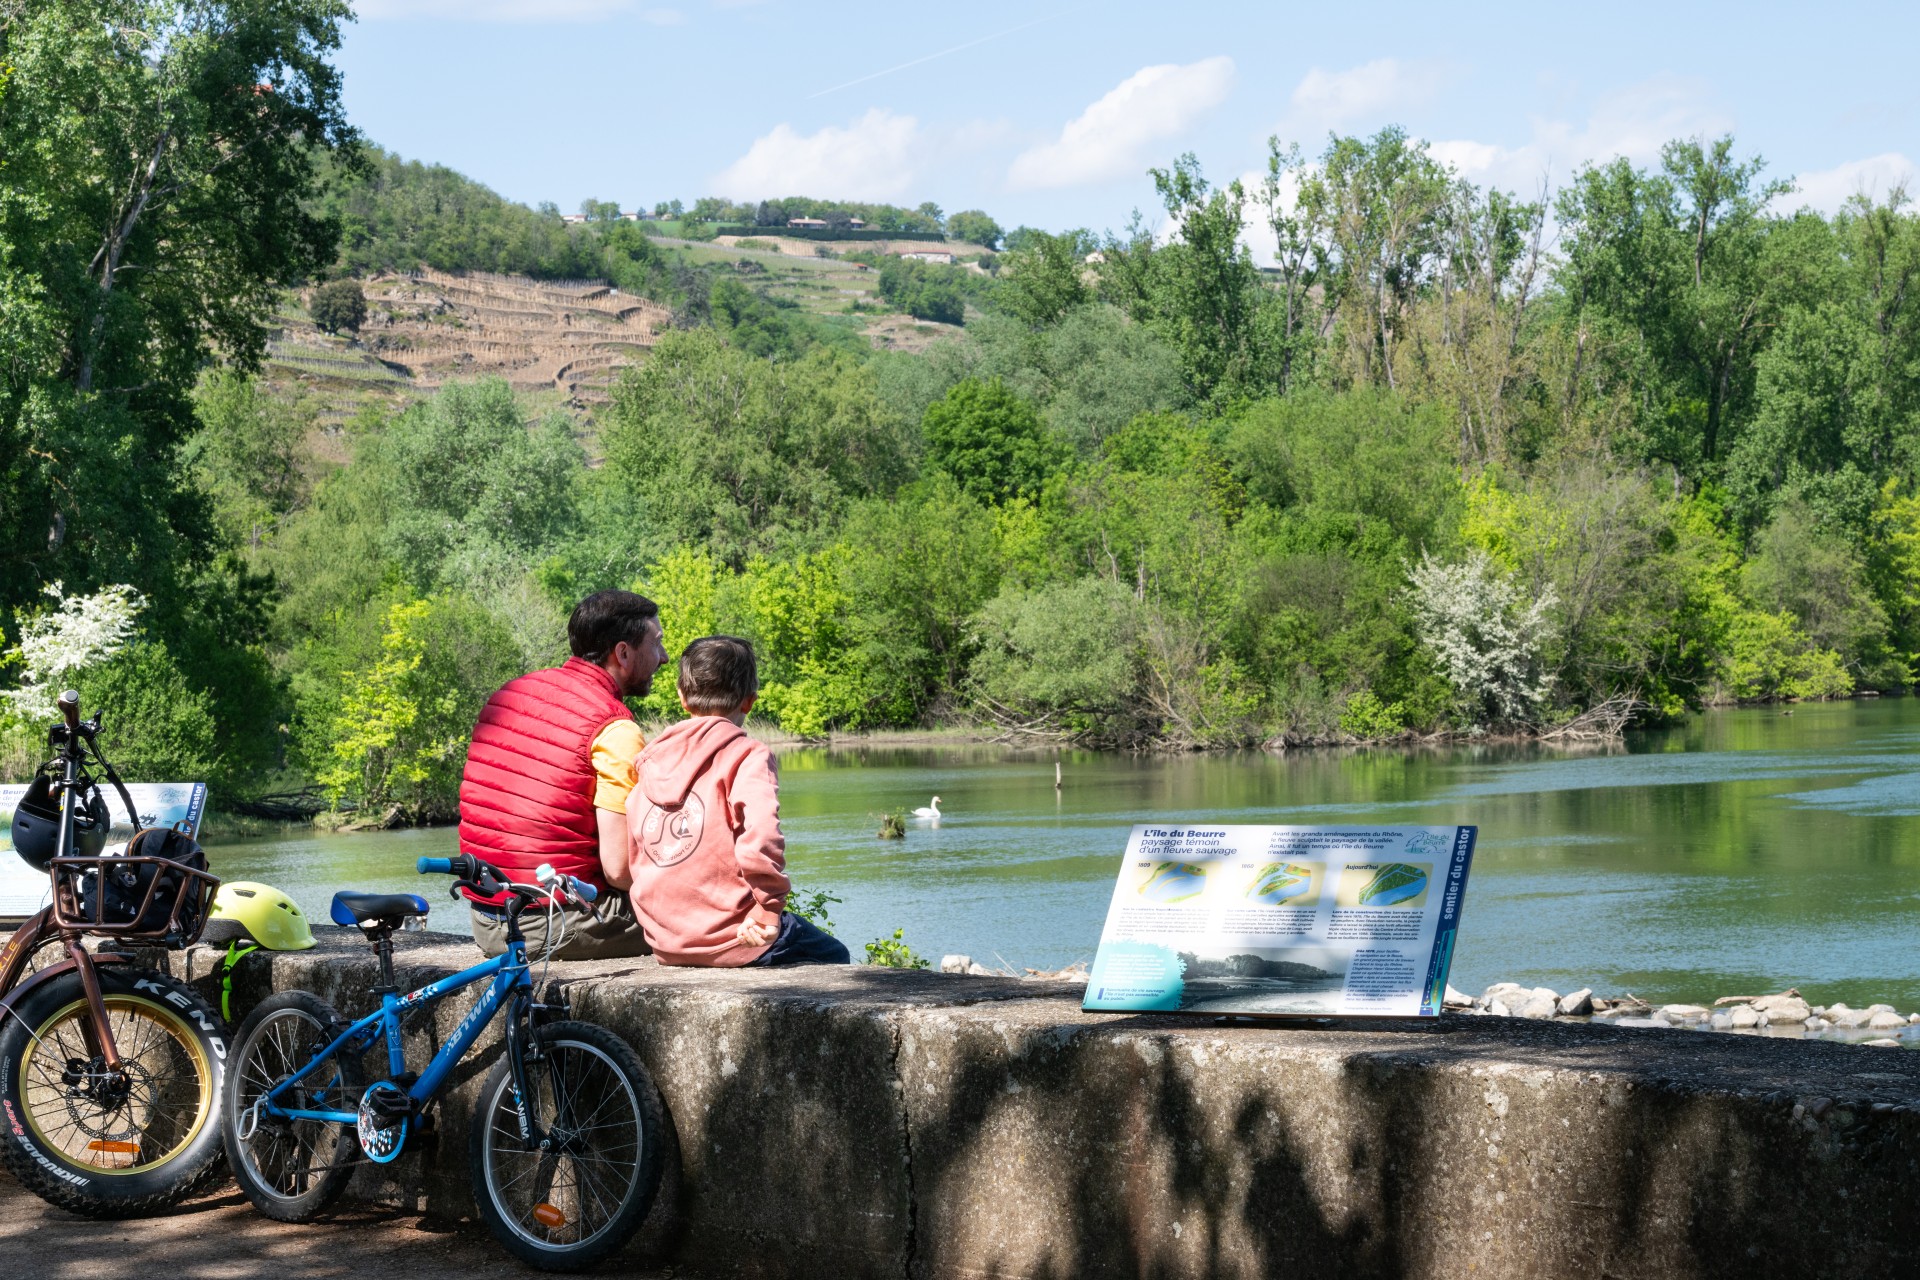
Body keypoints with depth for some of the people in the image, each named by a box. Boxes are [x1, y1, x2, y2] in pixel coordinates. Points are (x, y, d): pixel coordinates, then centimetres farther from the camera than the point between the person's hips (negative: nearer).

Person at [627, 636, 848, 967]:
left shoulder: (650, 760, 11)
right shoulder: (748, 756, -8)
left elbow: (629, 858, 13)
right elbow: (761, 836, -26)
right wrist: (769, 908, -15)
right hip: (726, 938, -7)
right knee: (833, 955, 19)